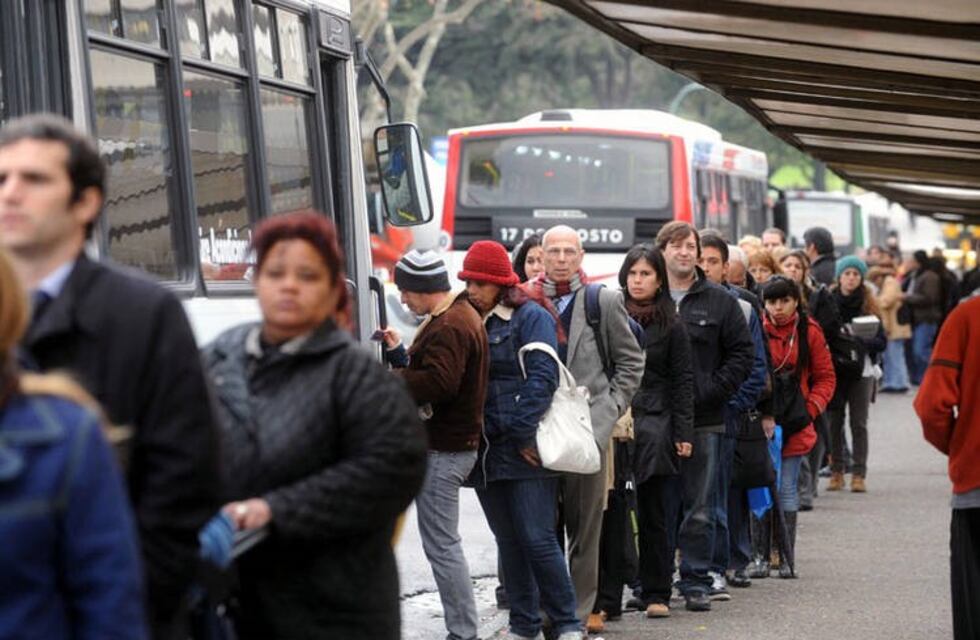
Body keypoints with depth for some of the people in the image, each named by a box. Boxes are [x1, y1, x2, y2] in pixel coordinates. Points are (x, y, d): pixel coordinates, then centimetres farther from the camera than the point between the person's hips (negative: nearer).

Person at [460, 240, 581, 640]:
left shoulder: (530, 318, -4)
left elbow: (542, 378, -12)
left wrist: (523, 434, -16)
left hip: (525, 450, -6)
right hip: (487, 452, 6)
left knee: (537, 538, -8)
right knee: (508, 542, 11)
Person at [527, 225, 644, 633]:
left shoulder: (604, 302, 6)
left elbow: (630, 360, 11)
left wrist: (610, 407, 2)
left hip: (587, 425, -1)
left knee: (585, 524, 1)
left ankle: (581, 610, 6)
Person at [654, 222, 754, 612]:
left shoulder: (719, 302, 6)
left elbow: (742, 353, 4)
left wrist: (711, 392, -6)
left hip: (703, 422, 0)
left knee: (699, 509, 2)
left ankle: (696, 583, 9)